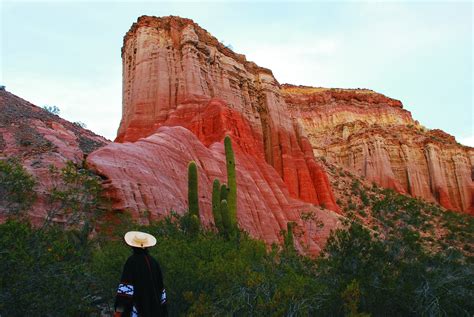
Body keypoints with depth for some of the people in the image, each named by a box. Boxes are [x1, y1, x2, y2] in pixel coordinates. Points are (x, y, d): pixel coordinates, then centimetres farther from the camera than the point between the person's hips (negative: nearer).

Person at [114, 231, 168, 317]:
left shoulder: (131, 261, -8)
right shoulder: (154, 262, 6)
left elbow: (126, 286, -19)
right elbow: (160, 285, 10)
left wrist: (119, 310, -21)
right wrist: (162, 308, 19)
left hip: (137, 309, -5)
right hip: (153, 308, 5)